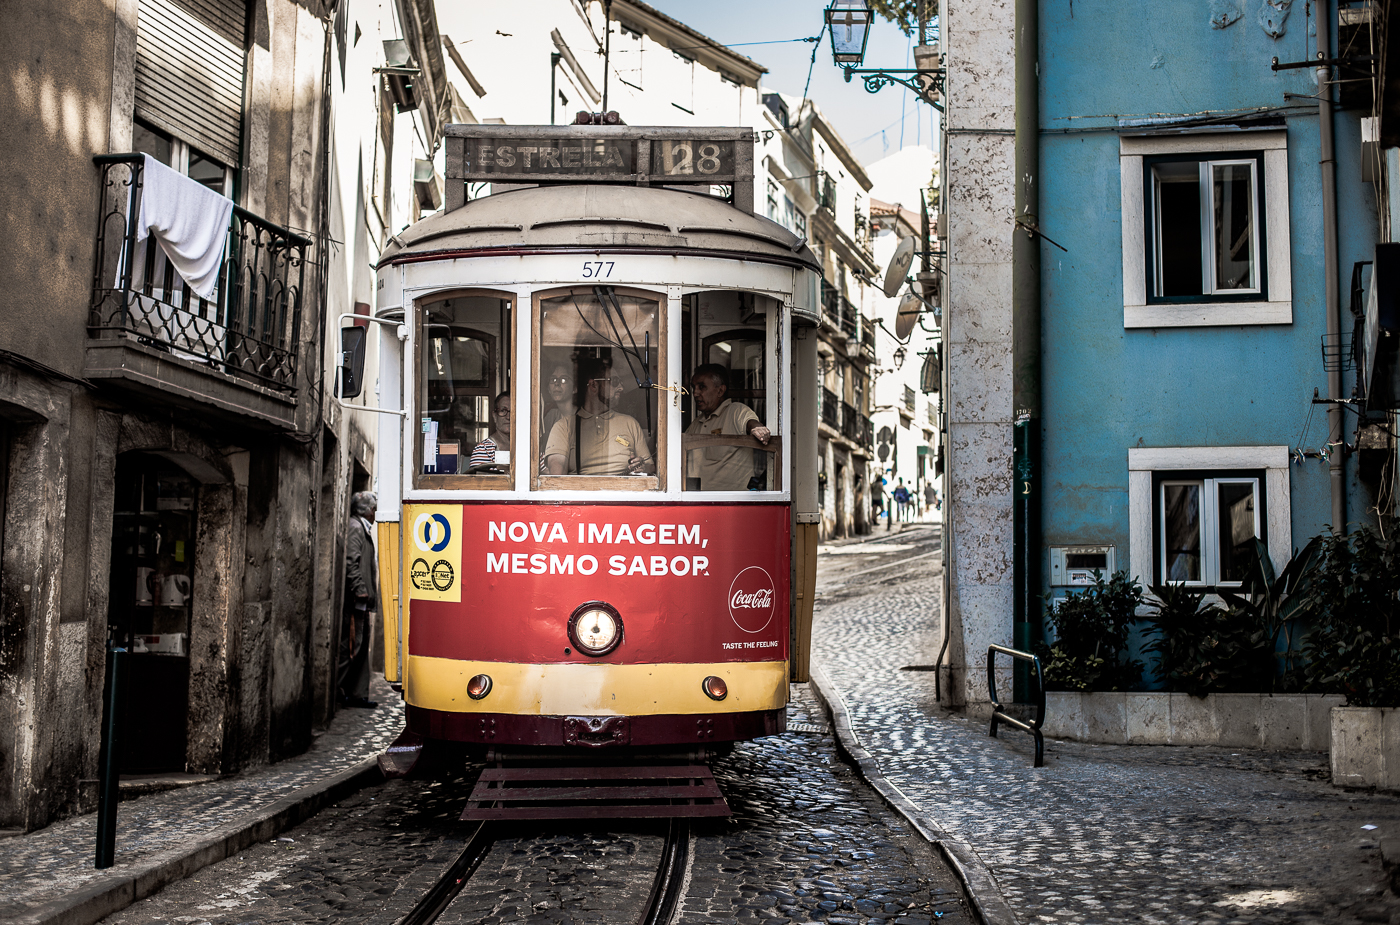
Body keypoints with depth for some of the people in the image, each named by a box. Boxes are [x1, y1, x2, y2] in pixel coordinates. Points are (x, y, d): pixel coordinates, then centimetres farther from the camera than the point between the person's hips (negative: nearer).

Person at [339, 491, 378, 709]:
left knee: (361, 647, 11)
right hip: (353, 600, -11)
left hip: (360, 601, 11)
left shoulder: (363, 528, 21)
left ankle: (357, 694, 14)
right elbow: (350, 561, -20)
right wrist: (360, 590, -22)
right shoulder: (354, 527, -10)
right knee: (351, 645, -8)